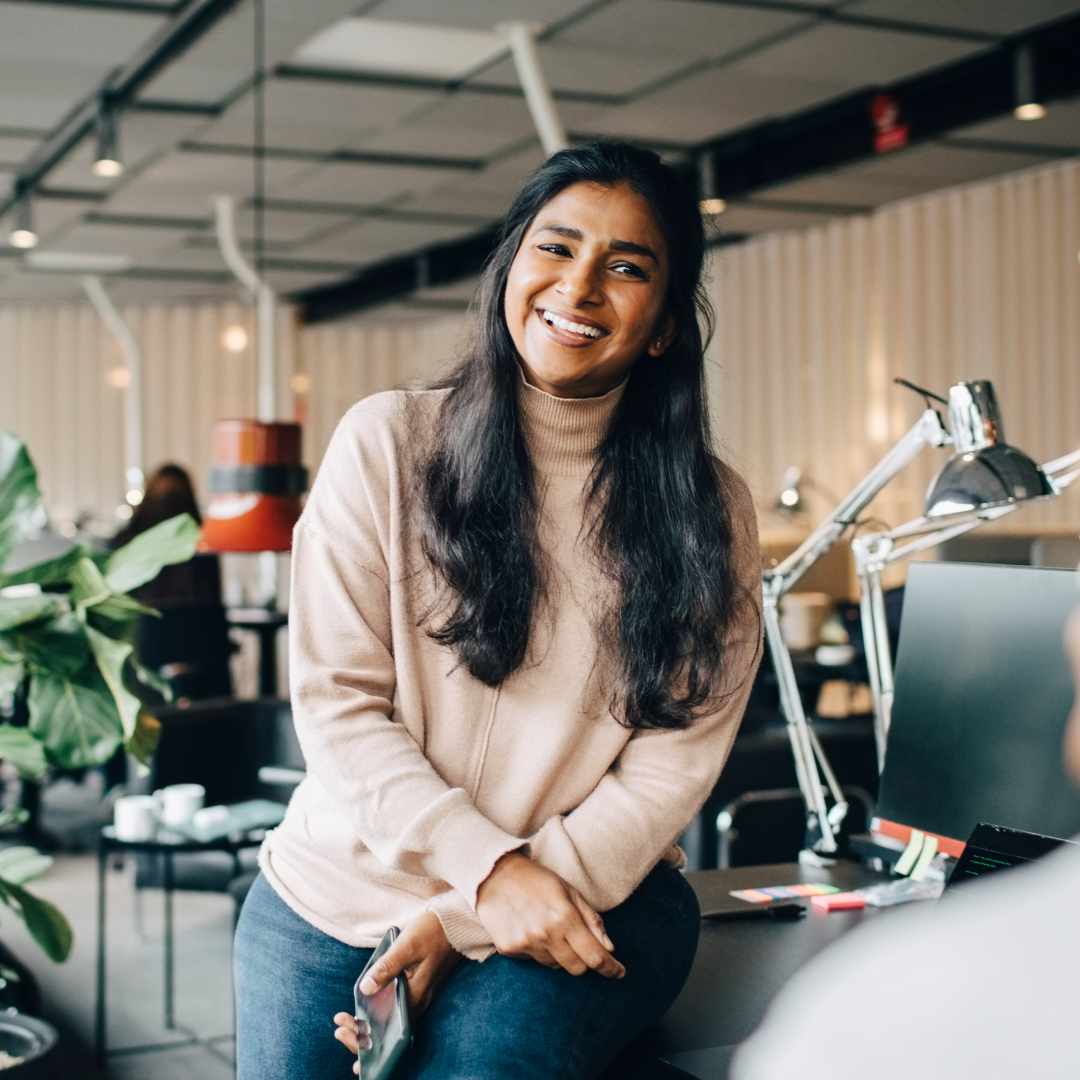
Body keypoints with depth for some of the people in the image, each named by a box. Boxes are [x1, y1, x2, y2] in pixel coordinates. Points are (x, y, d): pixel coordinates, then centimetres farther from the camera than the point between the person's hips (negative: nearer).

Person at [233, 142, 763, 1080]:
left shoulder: (709, 513, 0)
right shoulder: (387, 442, -1)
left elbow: (672, 766, -6)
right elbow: (336, 703, -5)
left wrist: (466, 928, -16)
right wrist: (490, 865, -19)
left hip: (587, 900, -1)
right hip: (334, 897, 2)